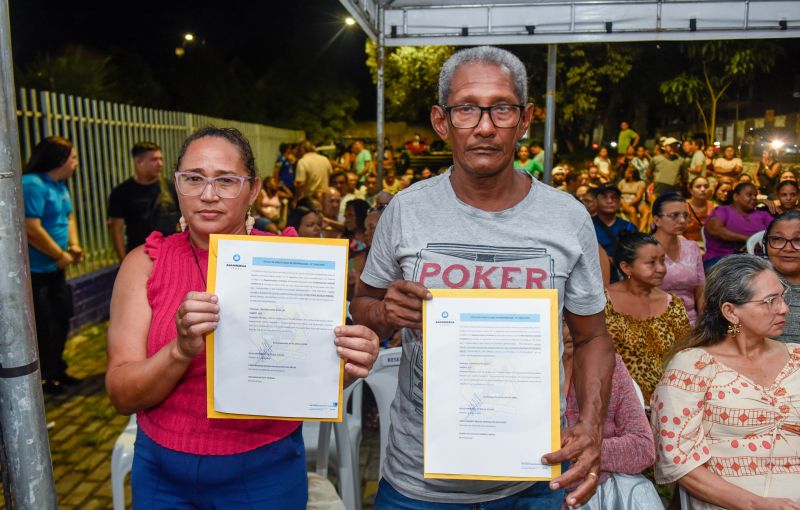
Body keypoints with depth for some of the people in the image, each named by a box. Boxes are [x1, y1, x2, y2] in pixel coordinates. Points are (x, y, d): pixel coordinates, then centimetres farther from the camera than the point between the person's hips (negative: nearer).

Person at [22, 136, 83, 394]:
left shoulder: (60, 185, 8)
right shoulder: (33, 184, -22)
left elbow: (68, 217, 20)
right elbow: (32, 229, -27)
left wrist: (74, 244, 3)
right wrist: (60, 255, -17)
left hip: (54, 269, 10)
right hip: (35, 273, -10)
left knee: (61, 320, 19)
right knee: (43, 328, 1)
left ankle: (57, 370, 35)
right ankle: (45, 378, 18)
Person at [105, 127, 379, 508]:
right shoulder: (145, 264, -5)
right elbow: (122, 395, -9)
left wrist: (346, 365, -26)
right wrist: (181, 350, -28)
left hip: (268, 471, 0)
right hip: (163, 475, 1)